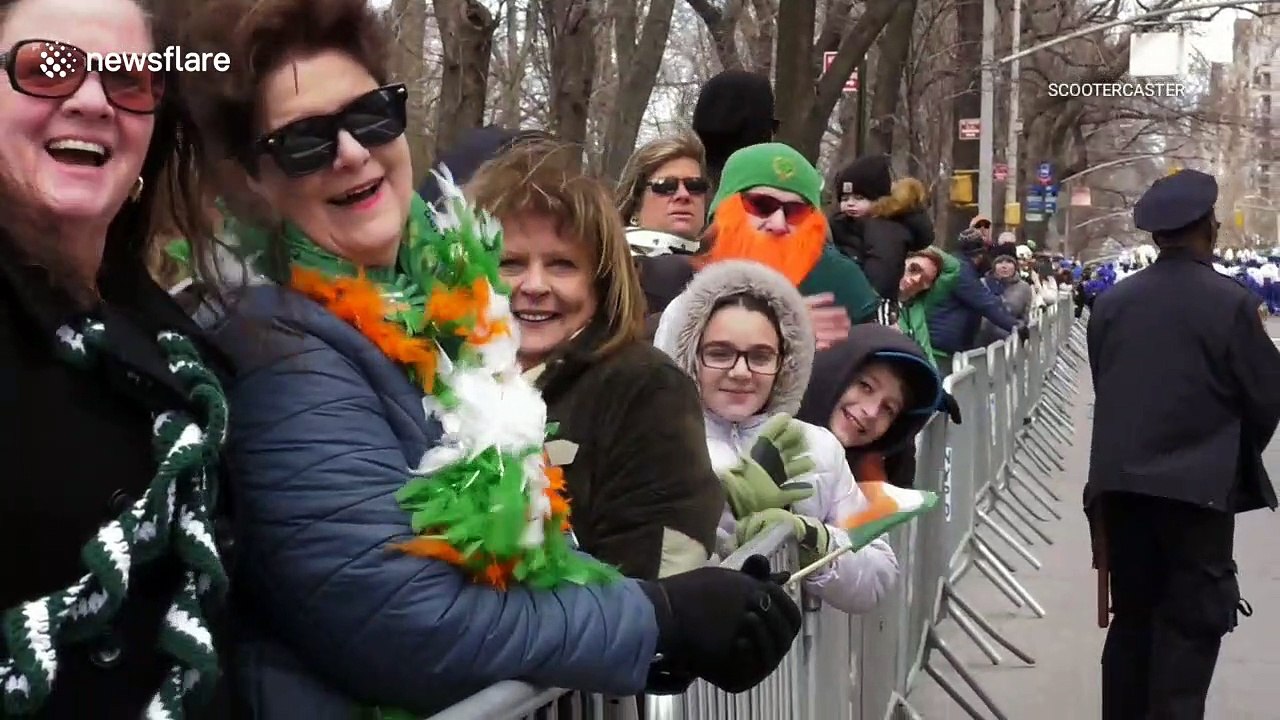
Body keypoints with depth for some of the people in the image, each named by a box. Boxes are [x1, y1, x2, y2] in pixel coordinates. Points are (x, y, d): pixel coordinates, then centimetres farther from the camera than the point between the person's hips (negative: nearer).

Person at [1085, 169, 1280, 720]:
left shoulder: (1111, 302, 0)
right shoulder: (1230, 302, -11)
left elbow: (1103, 387, 6)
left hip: (1121, 482, 5)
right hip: (1198, 485, -4)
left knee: (1132, 617, 14)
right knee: (1188, 627, 1)